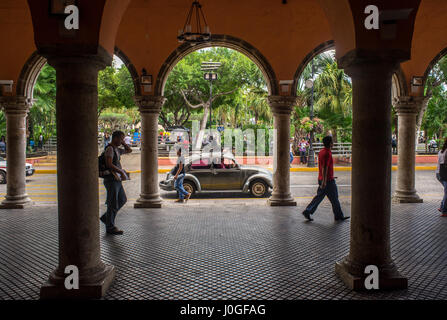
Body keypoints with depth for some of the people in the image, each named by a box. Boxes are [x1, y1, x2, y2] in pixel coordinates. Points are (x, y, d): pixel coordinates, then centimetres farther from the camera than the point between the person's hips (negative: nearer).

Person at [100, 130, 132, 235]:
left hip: (117, 179, 9)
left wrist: (123, 143, 13)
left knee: (122, 200, 14)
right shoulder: (109, 149, -14)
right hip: (111, 179, -9)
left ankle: (106, 217, 25)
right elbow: (109, 165, -24)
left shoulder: (116, 149, 15)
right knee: (113, 204, -2)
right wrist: (121, 171, -22)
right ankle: (110, 227, 9)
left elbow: (129, 150, 27)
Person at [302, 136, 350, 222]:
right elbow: (325, 168, -24)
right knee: (334, 198, 4)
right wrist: (324, 181, -25)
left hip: (322, 179, 9)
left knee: (319, 197, 11)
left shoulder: (321, 152, 11)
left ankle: (307, 212, 7)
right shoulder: (328, 153, -18)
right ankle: (339, 216, 16)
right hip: (328, 180, -9)